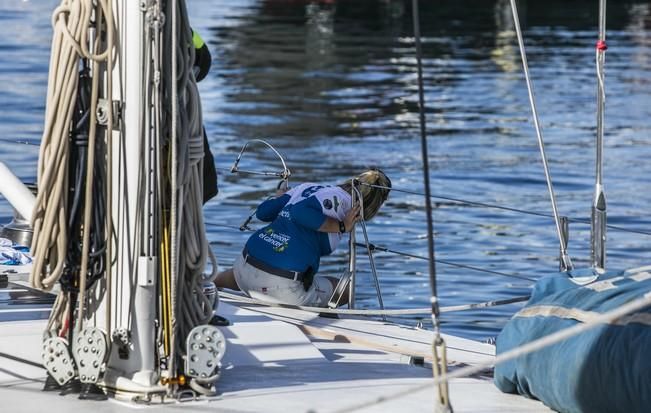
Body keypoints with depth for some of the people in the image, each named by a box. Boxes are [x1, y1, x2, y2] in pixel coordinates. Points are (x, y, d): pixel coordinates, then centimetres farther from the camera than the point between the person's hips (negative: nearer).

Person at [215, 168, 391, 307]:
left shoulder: (309, 187, 16)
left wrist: (280, 198, 38)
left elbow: (263, 212, 18)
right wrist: (341, 226, -14)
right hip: (285, 287, -8)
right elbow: (301, 212, -21)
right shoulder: (342, 199, -5)